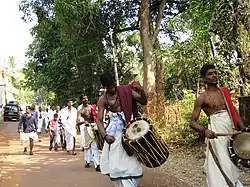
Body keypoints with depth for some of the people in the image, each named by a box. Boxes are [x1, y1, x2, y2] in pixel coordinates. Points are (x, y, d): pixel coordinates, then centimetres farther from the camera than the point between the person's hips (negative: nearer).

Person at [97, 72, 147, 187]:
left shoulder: (126, 90, -1)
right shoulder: (103, 100, -2)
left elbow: (143, 102, 0)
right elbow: (99, 120, -5)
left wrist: (141, 90, -21)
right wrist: (105, 136, -22)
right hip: (115, 132, 0)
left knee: (132, 162, -1)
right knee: (118, 164, -2)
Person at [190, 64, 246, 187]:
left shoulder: (224, 91, 10)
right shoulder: (202, 98, -7)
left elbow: (233, 111, 15)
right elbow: (192, 122, -10)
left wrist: (243, 129, 5)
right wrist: (204, 131, -29)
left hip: (231, 130, 6)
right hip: (216, 133, -6)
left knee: (233, 161, 15)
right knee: (222, 164, -5)